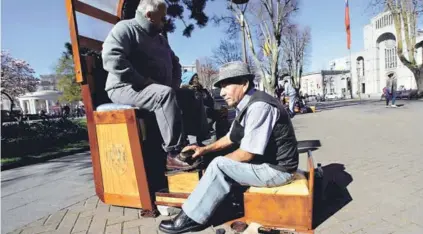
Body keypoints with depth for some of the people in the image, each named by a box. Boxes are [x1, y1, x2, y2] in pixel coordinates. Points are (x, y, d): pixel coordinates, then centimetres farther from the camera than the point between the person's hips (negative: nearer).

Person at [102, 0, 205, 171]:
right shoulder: (125, 28, -5)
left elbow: (175, 63, 28)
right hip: (126, 88, -9)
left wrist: (174, 83, 7)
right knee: (165, 94, -35)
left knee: (191, 98, 4)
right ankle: (175, 154, -36)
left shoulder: (159, 38, 22)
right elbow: (112, 59, -22)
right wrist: (144, 82, -25)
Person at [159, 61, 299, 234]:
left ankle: (192, 217, -2)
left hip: (277, 169, -9)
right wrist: (205, 149, 6)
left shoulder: (259, 107, -25)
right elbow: (231, 138, 15)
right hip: (268, 162, 9)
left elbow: (247, 154, -25)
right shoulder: (246, 105, 5)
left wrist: (219, 162, -9)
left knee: (219, 166, -15)